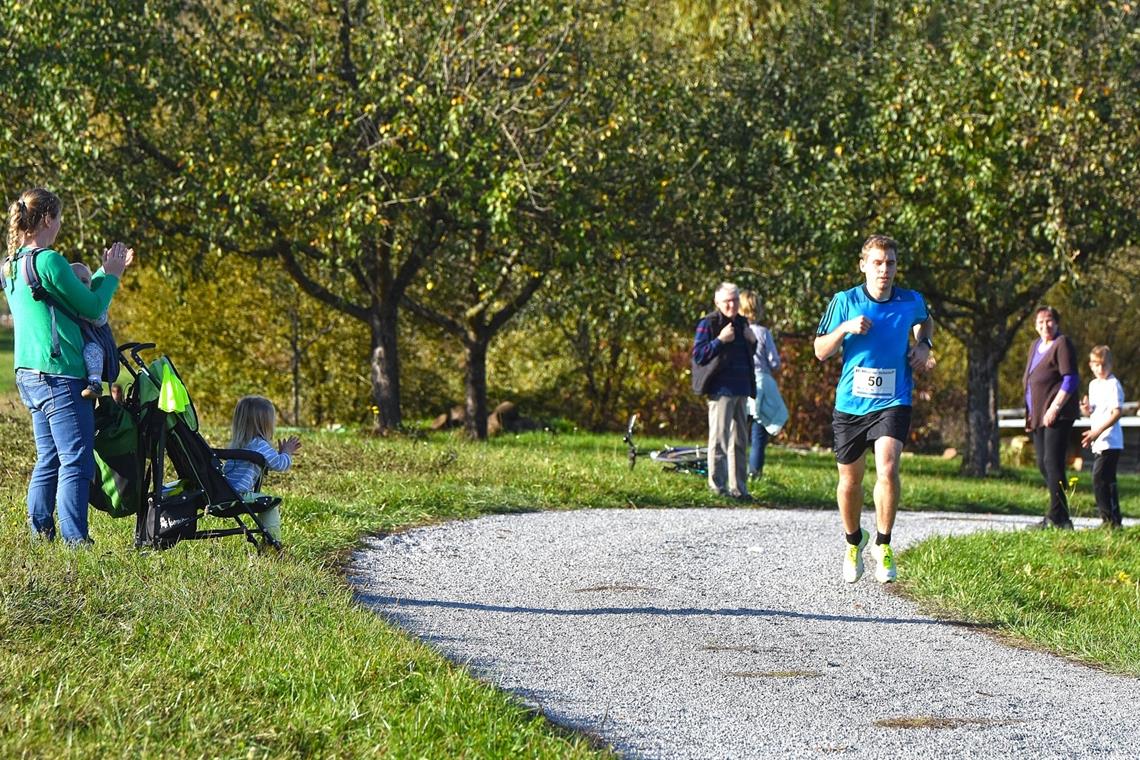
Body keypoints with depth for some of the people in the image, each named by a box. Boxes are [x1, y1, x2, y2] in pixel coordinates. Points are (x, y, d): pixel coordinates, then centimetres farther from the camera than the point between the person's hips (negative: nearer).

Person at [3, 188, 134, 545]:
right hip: (60, 376, -9)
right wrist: (111, 276, 6)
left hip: (29, 375, 9)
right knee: (77, 461, -7)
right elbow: (92, 307, -10)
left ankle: (39, 533, 16)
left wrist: (106, 273, 21)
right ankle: (75, 540, -9)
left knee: (49, 459, 15)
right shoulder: (48, 261, -15)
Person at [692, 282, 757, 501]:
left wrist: (752, 342, 6)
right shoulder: (708, 324, -6)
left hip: (741, 391, 8)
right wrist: (720, 340, -22)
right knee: (720, 440, -7)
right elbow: (698, 356, -12)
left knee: (739, 441, 11)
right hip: (721, 390, -8)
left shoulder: (741, 323, 16)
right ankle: (718, 487, -3)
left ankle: (739, 488, 16)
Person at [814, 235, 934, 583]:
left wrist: (923, 344, 7)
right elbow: (820, 351, 1)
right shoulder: (845, 301, -3)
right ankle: (854, 541, 37)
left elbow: (926, 321, 27)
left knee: (888, 469, -23)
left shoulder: (912, 302, 2)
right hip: (850, 402, 1)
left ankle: (883, 545, -7)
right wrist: (845, 328, -16)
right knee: (850, 479, 11)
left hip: (893, 401, -1)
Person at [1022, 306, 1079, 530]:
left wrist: (1054, 408, -20)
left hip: (1057, 416, -9)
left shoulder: (1062, 344, -8)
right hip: (1038, 417, 9)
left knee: (1052, 463, -13)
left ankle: (1057, 517, -12)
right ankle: (1060, 517, 17)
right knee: (1043, 464, 10)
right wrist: (1030, 413, 19)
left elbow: (1071, 380, -16)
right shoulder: (1035, 346, 18)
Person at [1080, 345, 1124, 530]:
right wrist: (1086, 409, 1)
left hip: (1110, 442, -9)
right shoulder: (1093, 385, 16)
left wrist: (1098, 431, -25)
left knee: (1099, 479, -15)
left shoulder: (1113, 385, -10)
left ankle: (1109, 519, -13)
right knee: (1107, 480, 13)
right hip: (1099, 443, 9)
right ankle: (1115, 520, 20)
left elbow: (1117, 412, -19)